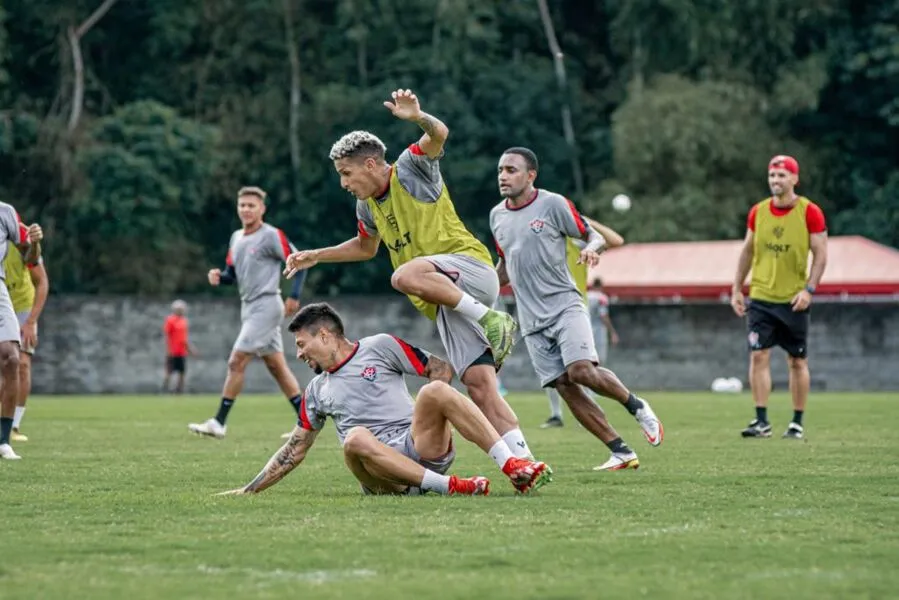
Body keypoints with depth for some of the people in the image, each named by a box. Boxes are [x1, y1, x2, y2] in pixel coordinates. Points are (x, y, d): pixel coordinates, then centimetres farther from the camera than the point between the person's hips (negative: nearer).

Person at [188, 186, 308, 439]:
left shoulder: (271, 236, -11)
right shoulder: (236, 238, 13)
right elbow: (231, 274, 18)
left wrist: (294, 296, -13)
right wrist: (218, 276, -4)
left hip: (266, 306, -9)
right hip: (249, 307, 9)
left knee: (236, 362, -11)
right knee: (276, 367, 10)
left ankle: (219, 423, -8)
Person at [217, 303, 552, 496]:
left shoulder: (379, 348, 12)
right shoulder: (316, 392, 25)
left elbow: (441, 369, 10)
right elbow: (295, 450, 28)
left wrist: (431, 405, -7)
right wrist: (249, 490, 23)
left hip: (421, 448, -1)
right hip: (382, 476, 2)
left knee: (436, 389, -29)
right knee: (355, 438, -33)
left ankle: (513, 467, -34)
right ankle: (448, 486, -36)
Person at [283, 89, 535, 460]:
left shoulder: (411, 167, -4)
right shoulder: (368, 206, 18)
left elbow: (439, 135, -24)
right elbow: (366, 247, 37)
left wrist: (418, 118, -45)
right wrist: (316, 256, 30)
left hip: (470, 265, -7)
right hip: (445, 302, 7)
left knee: (406, 275, -38)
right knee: (479, 386, -9)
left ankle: (489, 318, -27)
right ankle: (522, 459, -13)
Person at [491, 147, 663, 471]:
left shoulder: (553, 204, -5)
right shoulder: (497, 216, 12)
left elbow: (594, 235, 1)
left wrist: (591, 247, -21)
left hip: (564, 305, -5)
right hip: (531, 320, 5)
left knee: (581, 370, -25)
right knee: (564, 387, -5)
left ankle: (636, 406, 3)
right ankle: (621, 453, 0)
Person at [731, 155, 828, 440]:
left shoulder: (810, 212, -6)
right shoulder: (758, 212, 5)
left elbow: (820, 254, -5)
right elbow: (747, 251, 14)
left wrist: (809, 289, -15)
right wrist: (737, 289, 9)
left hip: (794, 301, -2)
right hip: (760, 298, 2)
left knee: (797, 361, 5)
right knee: (758, 356, -8)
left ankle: (797, 423, 14)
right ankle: (762, 421, -6)